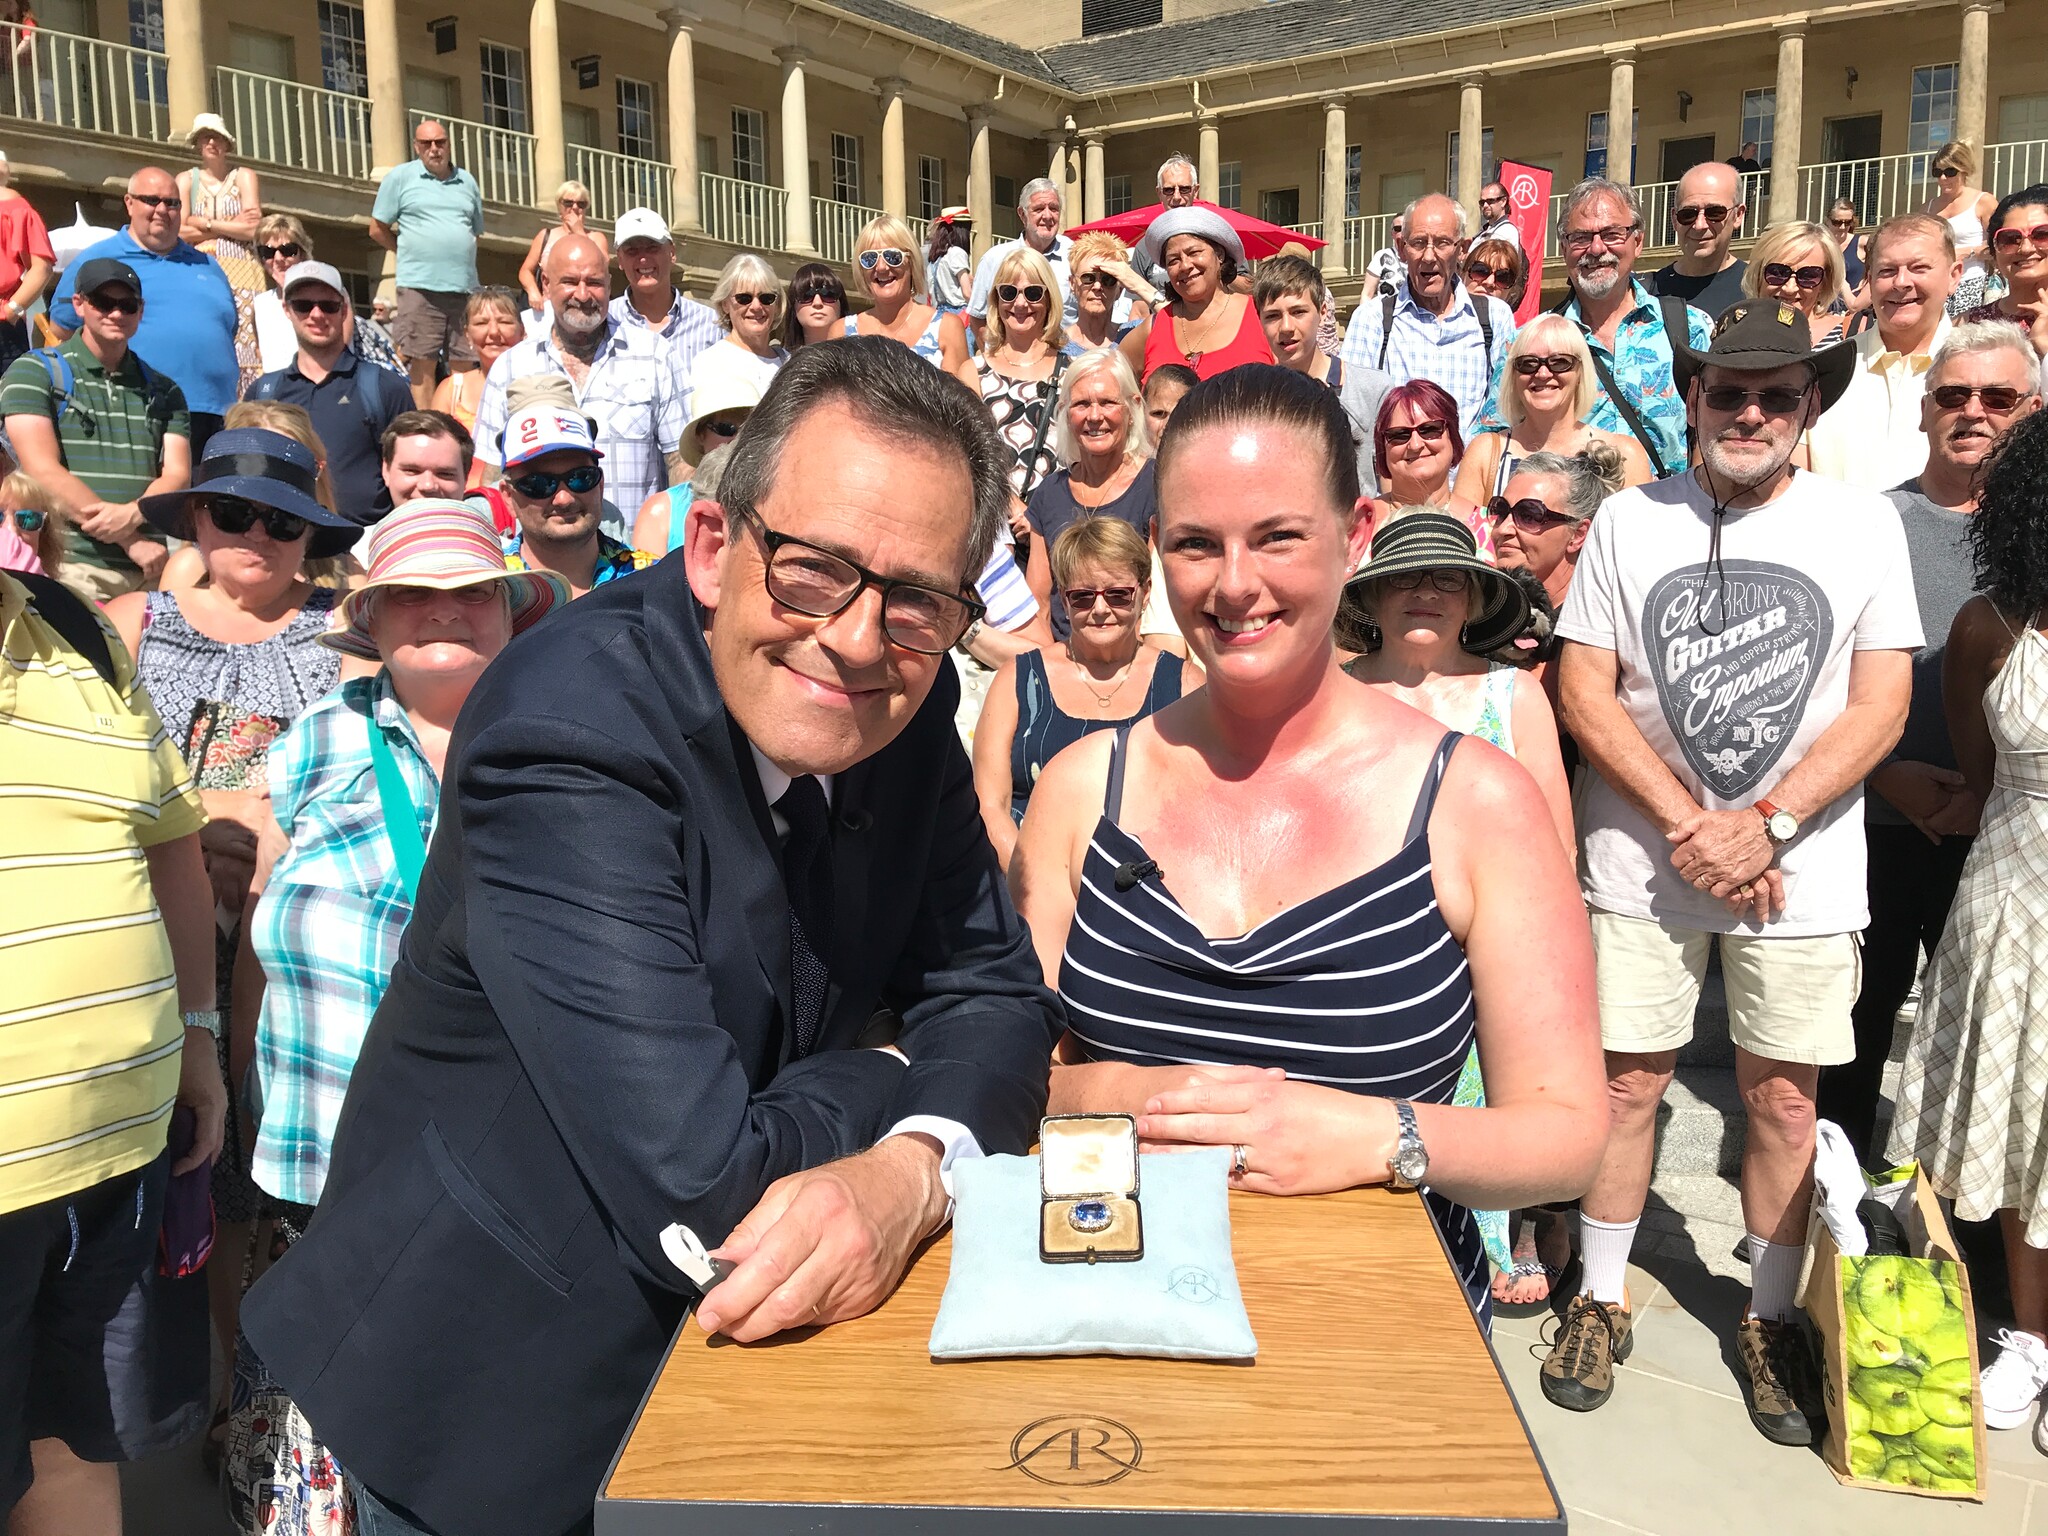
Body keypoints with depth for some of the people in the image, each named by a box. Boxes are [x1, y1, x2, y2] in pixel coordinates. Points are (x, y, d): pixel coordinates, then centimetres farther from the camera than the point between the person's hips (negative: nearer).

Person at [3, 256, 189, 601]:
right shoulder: (35, 373, 5)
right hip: (71, 568, -3)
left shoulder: (164, 392, 17)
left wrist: (131, 514, -17)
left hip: (148, 568, 3)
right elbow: (44, 471, -6)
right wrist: (129, 540, -12)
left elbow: (177, 474, 5)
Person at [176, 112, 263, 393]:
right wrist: (232, 225, -2)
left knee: (245, 344, -12)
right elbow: (180, 232, 2)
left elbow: (251, 228, -1)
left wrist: (205, 224, 0)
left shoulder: (243, 176, 12)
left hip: (241, 272, -1)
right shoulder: (186, 179, 14)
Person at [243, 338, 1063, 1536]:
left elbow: (997, 996, -7)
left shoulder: (905, 704, -10)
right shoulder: (573, 724, -31)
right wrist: (894, 1078, -17)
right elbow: (698, 1187, -36)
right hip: (500, 1399, -5)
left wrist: (912, 1167, -28)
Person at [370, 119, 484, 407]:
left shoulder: (467, 181, 16)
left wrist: (458, 255, 14)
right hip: (420, 286, -4)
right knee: (422, 365, -6)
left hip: (465, 287, 4)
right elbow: (378, 230, 7)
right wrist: (411, 253, 7)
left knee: (464, 367, 5)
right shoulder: (399, 178, 5)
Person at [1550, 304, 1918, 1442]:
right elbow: (1585, 691, -3)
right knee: (1628, 1083, 6)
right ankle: (1602, 1302, 24)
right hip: (1645, 861, 0)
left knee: (1784, 1099, 8)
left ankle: (1770, 1321, 28)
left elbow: (1881, 706, -3)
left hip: (1803, 871, 1)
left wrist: (1766, 826, -14)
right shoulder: (1631, 521, 1)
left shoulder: (1864, 524, 1)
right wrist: (1689, 824, -12)